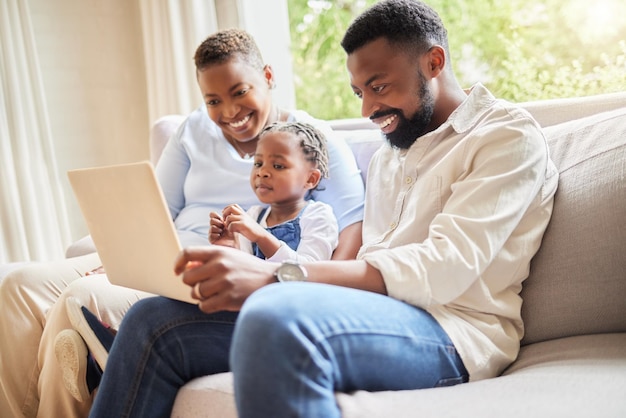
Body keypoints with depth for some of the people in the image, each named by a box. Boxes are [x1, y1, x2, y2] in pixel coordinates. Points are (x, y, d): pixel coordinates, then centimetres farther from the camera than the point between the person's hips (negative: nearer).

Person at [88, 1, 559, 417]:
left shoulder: (509, 135, -1)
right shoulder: (385, 158, 25)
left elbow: (445, 267, -16)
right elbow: (371, 266, 17)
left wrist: (276, 276, -26)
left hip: (452, 333, -7)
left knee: (276, 317, -40)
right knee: (154, 321, -4)